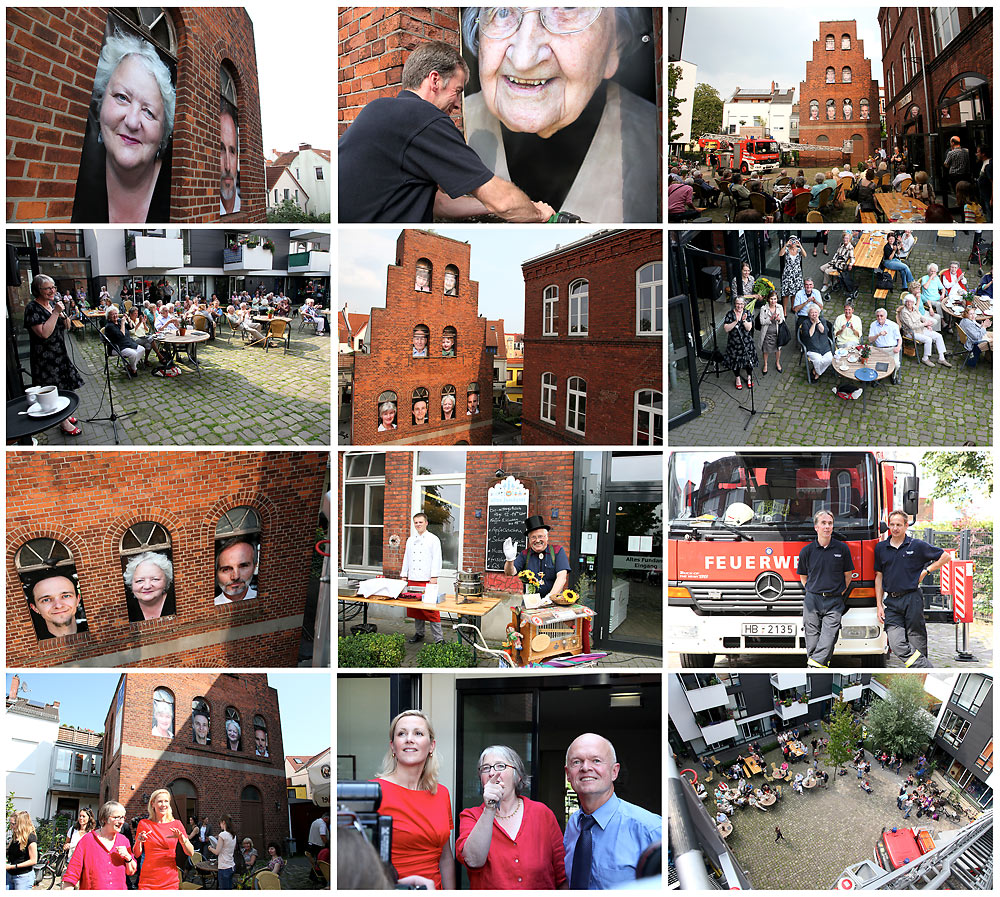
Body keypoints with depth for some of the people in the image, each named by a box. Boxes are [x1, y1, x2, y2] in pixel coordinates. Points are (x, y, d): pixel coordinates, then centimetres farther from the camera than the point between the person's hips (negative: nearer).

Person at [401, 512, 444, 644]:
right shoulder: (410, 540, 16)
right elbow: (406, 559, 20)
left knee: (431, 610, -8)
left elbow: (436, 559, -6)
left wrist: (434, 577, -13)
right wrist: (404, 576, 14)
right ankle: (419, 633, 23)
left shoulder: (433, 539, 0)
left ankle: (438, 638, -6)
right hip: (412, 579, 6)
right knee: (415, 608, 10)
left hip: (427, 579, -6)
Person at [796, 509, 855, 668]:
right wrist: (812, 591, 8)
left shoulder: (842, 548, 3)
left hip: (834, 602, -1)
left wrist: (840, 593, 7)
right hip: (812, 601, 1)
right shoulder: (807, 551, 5)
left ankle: (815, 663, -17)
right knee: (812, 638, 0)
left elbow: (848, 575, 11)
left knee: (829, 637, -13)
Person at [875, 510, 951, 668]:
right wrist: (879, 605, 8)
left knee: (917, 643, 0)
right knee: (896, 645, -15)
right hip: (891, 602, 2)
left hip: (912, 600, -2)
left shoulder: (917, 545, 2)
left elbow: (945, 556, 10)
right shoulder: (881, 547, 11)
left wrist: (926, 571, 3)